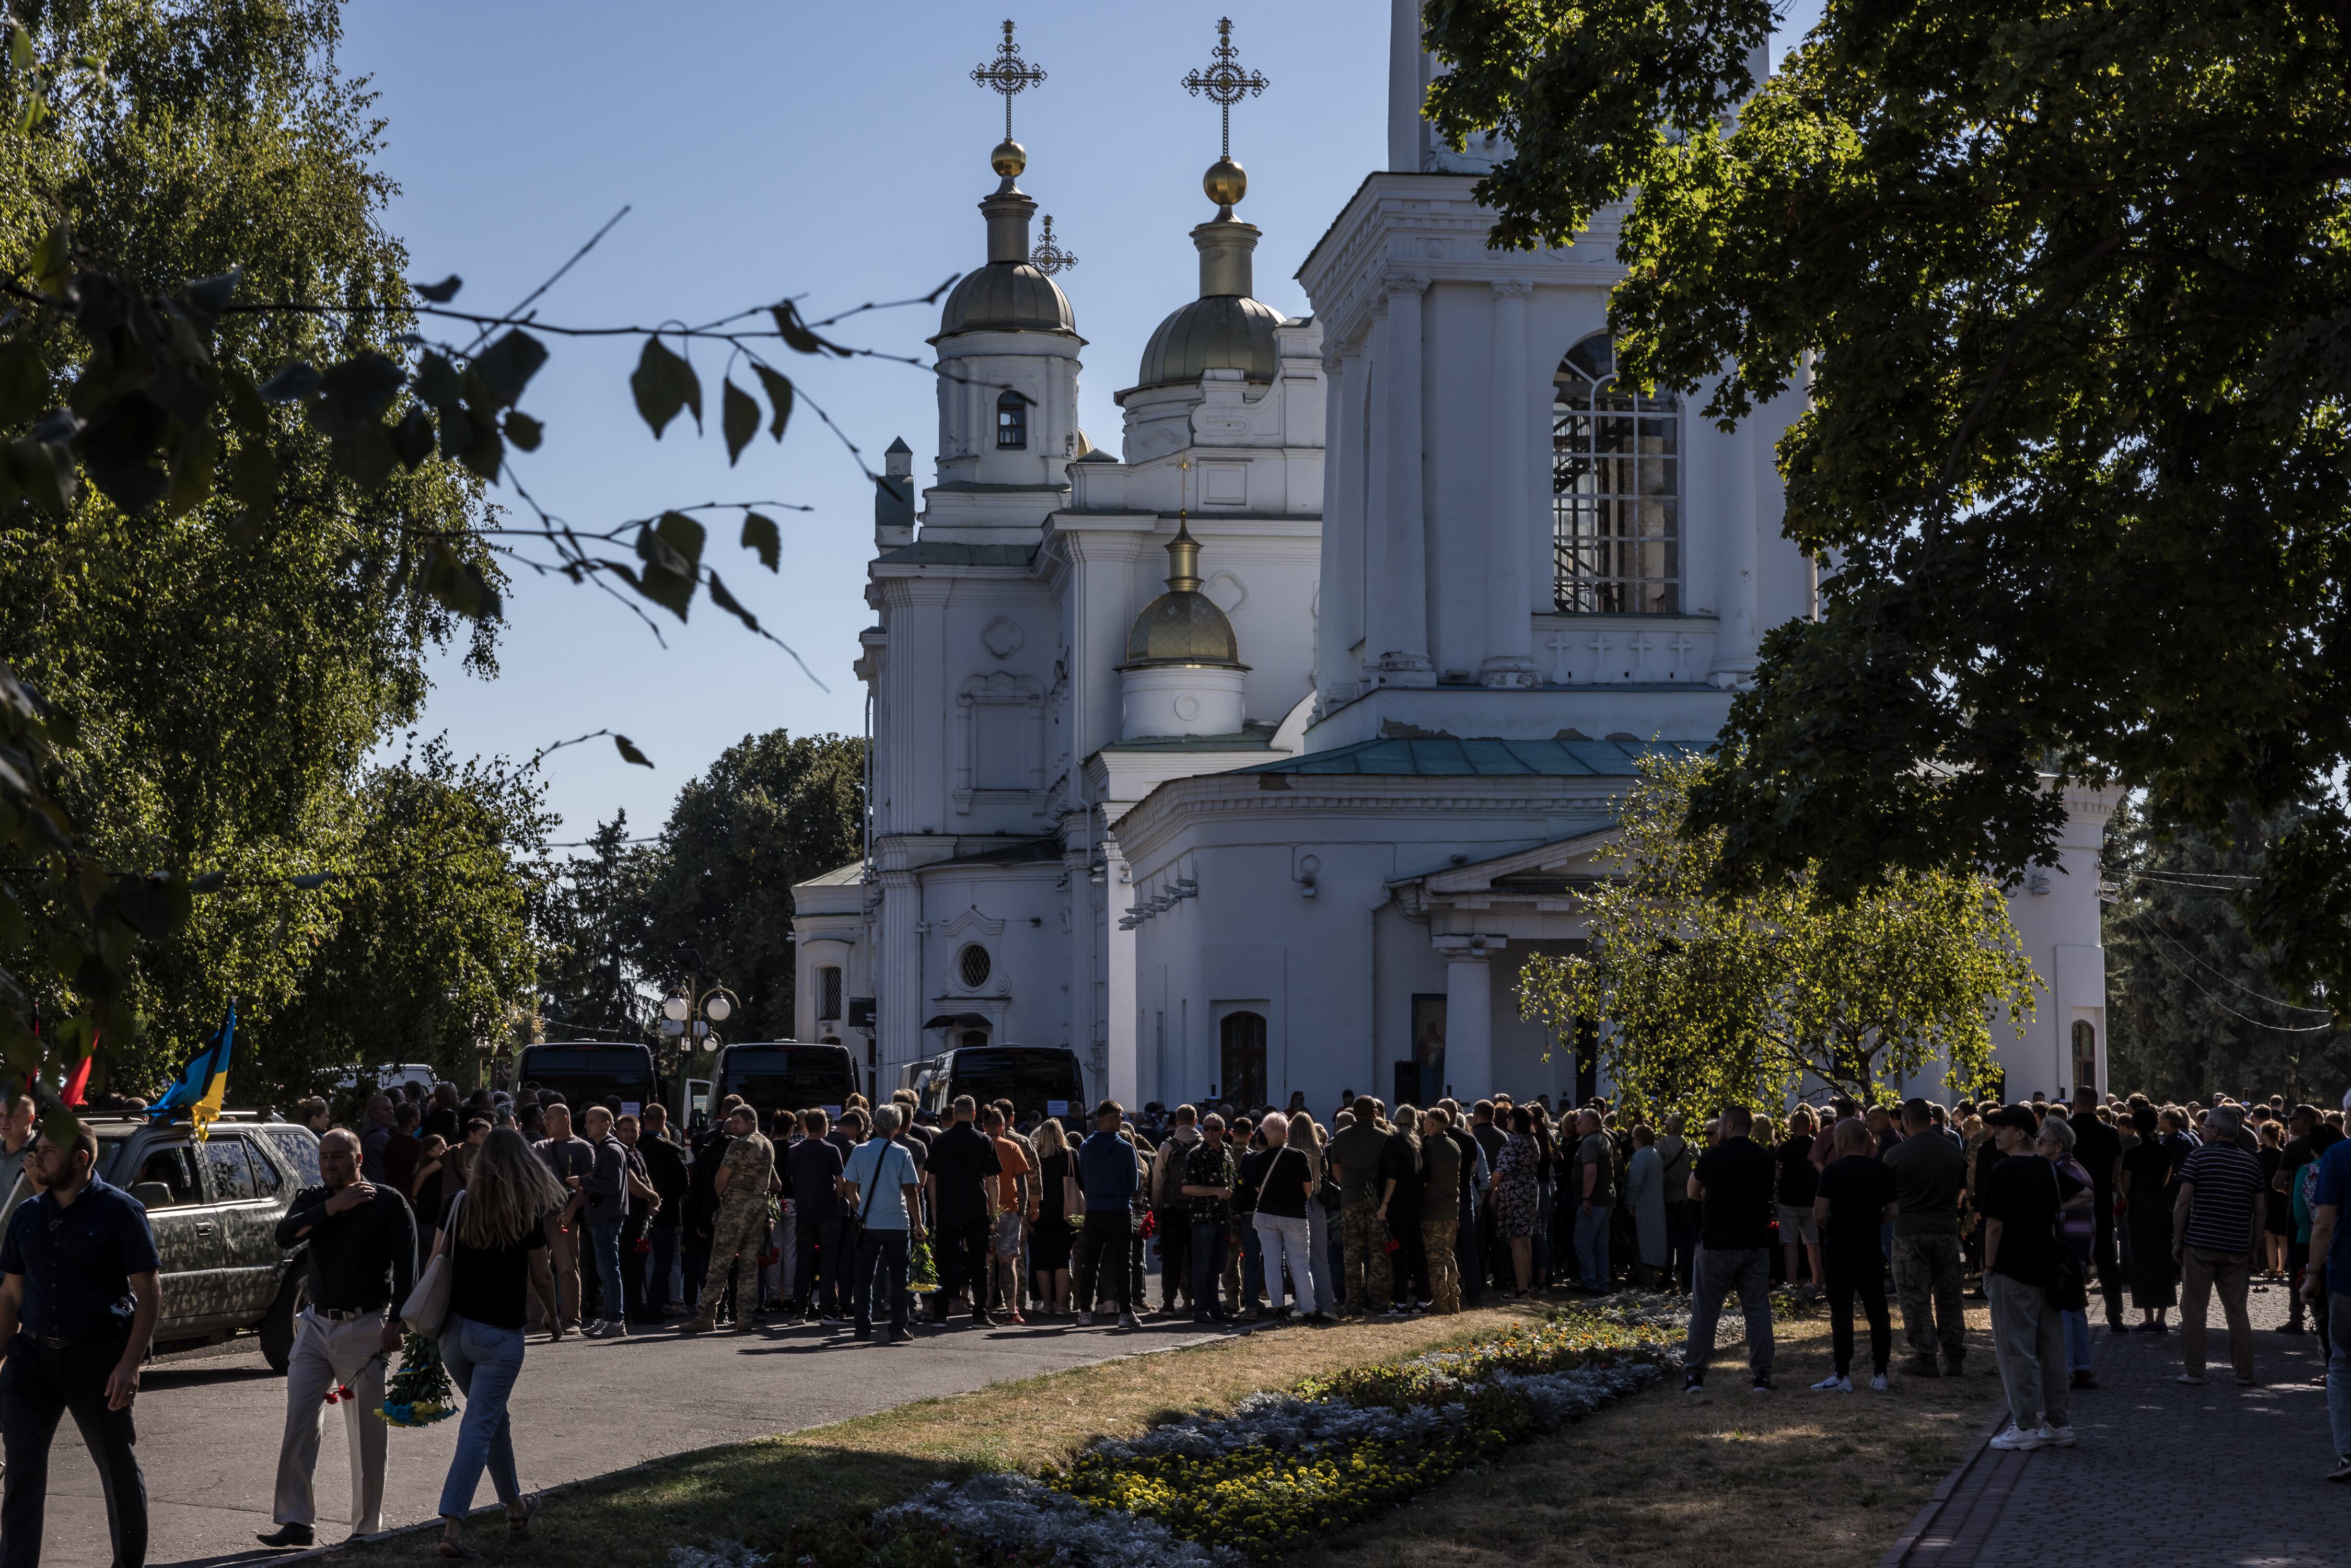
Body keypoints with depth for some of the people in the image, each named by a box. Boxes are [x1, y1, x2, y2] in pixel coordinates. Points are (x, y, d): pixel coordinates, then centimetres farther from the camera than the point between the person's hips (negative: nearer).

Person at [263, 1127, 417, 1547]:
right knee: (298, 1422, -4)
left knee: (366, 1434, 0)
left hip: (364, 1327, -4)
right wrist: (333, 1207, -17)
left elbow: (406, 1267, -6)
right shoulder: (311, 1200, 10)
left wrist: (395, 1323, -15)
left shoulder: (388, 1203, -3)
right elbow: (285, 1236, -9)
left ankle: (367, 1528, 9)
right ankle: (296, 1521, 0)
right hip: (316, 1324, 4)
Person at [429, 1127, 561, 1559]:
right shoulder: (527, 1216, -10)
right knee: (480, 1427, -3)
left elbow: (435, 1263, 1)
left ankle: (515, 1509, 35)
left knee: (492, 1417, 21)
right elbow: (541, 1277, 0)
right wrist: (551, 1313, 19)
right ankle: (452, 1527, -13)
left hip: (454, 1328, 4)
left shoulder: (457, 1206, -1)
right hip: (500, 1336, -4)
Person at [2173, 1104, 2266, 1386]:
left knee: (2193, 1310, 3)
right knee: (2237, 1311, 10)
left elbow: (2183, 1202, -8)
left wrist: (2178, 1240, 0)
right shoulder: (2252, 1163, 6)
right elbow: (2259, 1210, 6)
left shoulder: (2198, 1158, -5)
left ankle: (2193, 1371, 4)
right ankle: (2244, 1374, 10)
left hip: (2200, 1245, -4)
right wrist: (2255, 1249, 12)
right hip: (2237, 1248, 4)